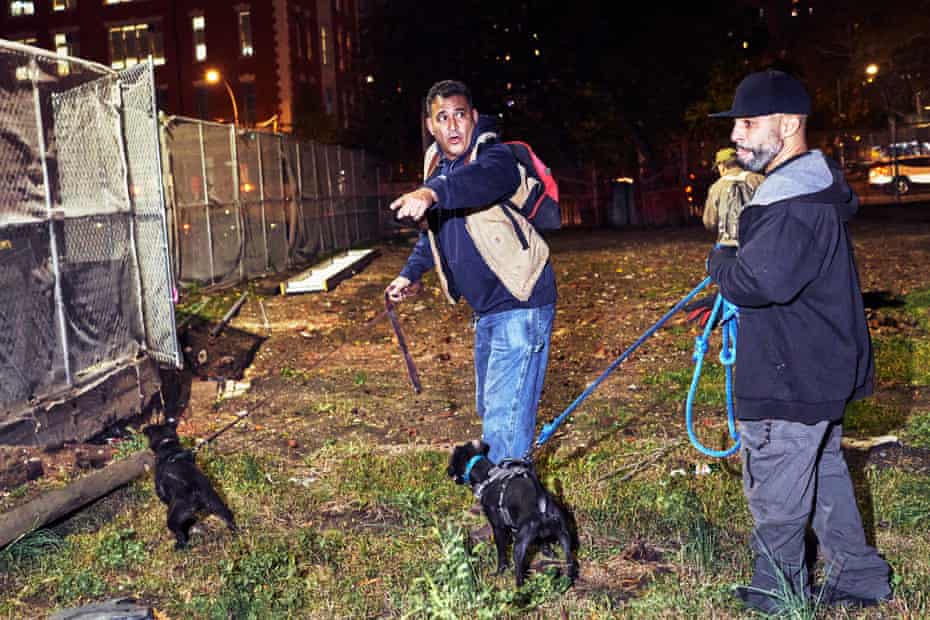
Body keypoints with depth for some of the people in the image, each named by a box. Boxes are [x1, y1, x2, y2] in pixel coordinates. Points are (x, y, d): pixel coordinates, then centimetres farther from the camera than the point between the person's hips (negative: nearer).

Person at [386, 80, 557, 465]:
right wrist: (411, 273, 25)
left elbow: (480, 179, -41)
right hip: (485, 308, 9)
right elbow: (434, 230, 27)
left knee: (505, 415, -14)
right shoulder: (437, 167, 10)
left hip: (520, 304, -9)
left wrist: (432, 192, -58)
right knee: (489, 408, 22)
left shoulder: (496, 157, -15)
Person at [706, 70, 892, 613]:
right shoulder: (818, 182, 10)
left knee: (775, 491, 4)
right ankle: (860, 578, 34)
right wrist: (735, 259, 9)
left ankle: (777, 596, 20)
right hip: (822, 369, 11)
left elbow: (760, 280, -34)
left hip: (790, 381, -11)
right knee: (824, 471, 23)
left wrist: (720, 260, -13)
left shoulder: (796, 198, -24)